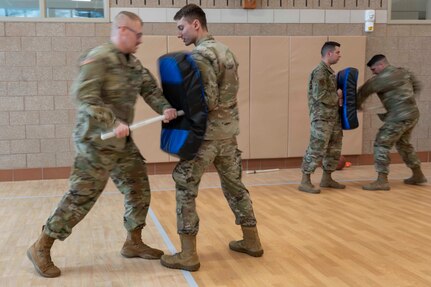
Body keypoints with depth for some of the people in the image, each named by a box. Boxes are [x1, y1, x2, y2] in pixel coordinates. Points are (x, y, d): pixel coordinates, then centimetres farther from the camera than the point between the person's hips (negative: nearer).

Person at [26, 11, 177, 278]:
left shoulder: (133, 62, 12)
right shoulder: (99, 59, -16)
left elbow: (150, 87, 8)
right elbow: (84, 96, -24)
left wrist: (165, 107, -11)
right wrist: (113, 122, -30)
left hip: (123, 142, 9)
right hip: (97, 142, -9)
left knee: (139, 189, 11)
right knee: (82, 196, -5)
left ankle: (133, 243, 27)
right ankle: (41, 248, 10)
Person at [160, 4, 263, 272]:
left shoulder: (200, 54, -15)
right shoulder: (226, 51, 12)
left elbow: (207, 101, -21)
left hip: (205, 133, -8)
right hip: (228, 131, 9)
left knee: (185, 189, 1)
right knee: (235, 185, 17)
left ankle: (188, 255, 5)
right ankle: (252, 241, 27)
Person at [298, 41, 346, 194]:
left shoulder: (329, 71, 16)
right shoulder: (319, 72, -14)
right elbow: (320, 95, -22)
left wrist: (338, 98, 1)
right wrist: (337, 95, -7)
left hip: (333, 117, 10)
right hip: (321, 118, -10)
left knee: (334, 149, 12)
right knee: (317, 149, -9)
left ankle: (327, 178, 24)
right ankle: (305, 182, -4)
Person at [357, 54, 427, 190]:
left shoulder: (385, 76, -14)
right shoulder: (403, 72, 13)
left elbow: (366, 89, -6)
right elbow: (417, 86, 23)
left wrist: (357, 103, 9)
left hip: (401, 116, -10)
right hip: (411, 114, 10)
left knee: (381, 144, -7)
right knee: (403, 144, 25)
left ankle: (382, 181, -10)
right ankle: (418, 175, 36)